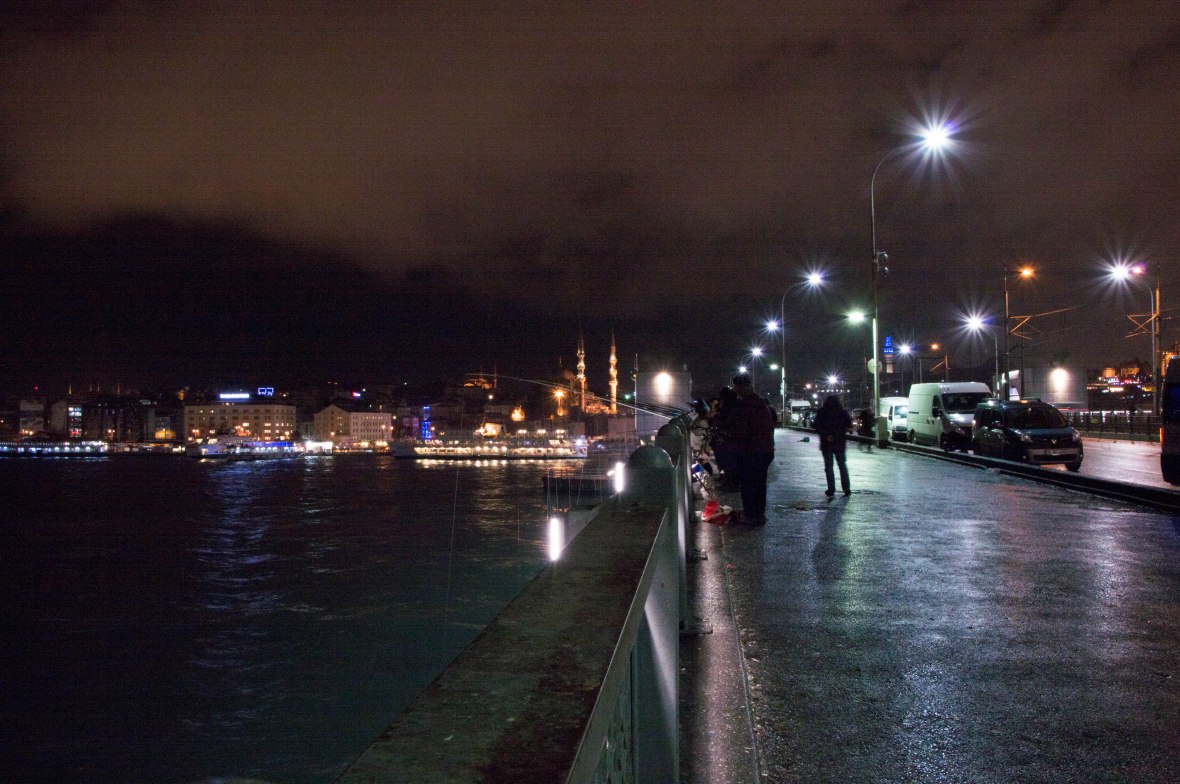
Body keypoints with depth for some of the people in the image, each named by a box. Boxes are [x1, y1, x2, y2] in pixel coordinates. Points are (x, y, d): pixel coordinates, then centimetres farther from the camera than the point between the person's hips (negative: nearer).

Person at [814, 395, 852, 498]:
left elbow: (817, 427, -13)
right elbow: (849, 425, -1)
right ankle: (847, 489, 11)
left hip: (827, 443, -2)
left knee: (828, 466, 3)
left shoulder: (821, 412, -4)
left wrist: (825, 435, -13)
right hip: (840, 443, 2)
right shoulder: (842, 412, 0)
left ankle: (831, 490, -1)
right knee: (843, 466, 12)